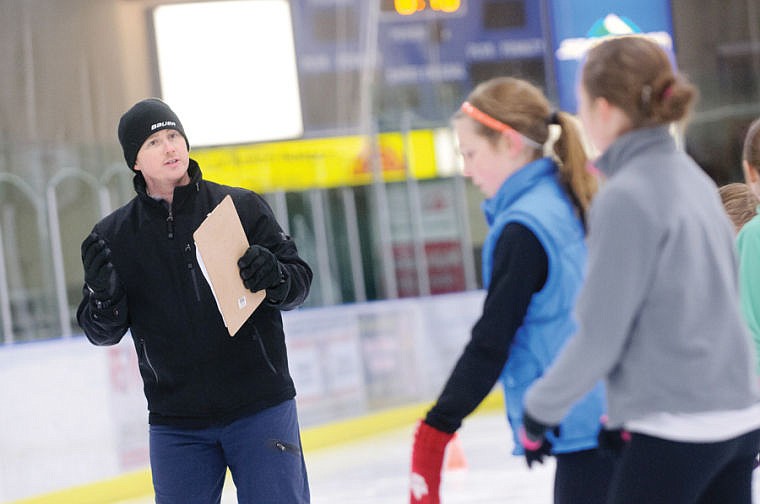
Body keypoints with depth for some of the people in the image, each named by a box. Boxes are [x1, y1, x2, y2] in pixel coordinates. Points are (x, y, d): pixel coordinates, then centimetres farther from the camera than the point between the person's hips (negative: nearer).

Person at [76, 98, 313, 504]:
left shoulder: (241, 207, 0)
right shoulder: (113, 237, 3)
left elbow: (299, 280, 3)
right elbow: (103, 332, 4)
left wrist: (273, 276, -20)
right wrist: (104, 296, -17)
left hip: (260, 409, -1)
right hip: (176, 422, 2)